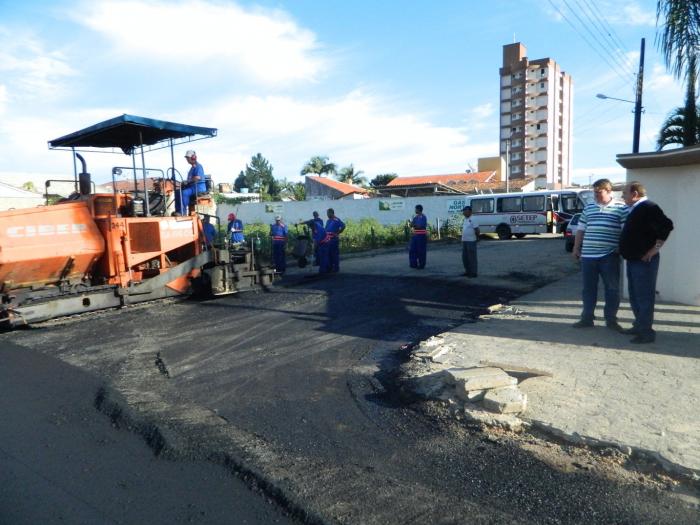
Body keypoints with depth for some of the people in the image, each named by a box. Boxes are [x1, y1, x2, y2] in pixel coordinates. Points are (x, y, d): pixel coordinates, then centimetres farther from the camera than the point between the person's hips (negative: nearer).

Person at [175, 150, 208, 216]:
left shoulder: (198, 166, -9)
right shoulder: (192, 167, 23)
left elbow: (198, 178, -24)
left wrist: (188, 181, -16)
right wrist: (185, 182, 10)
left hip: (199, 187, -11)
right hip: (192, 186, 11)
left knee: (184, 193, -31)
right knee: (177, 192, 3)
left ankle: (183, 211, -28)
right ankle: (178, 210, -1)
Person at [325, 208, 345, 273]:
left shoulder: (336, 220, -7)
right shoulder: (328, 221, 18)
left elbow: (343, 226, -14)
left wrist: (337, 233, -11)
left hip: (334, 239, -8)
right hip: (328, 239, 8)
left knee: (335, 254, -5)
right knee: (329, 254, 10)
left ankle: (336, 268, -1)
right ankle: (330, 267, 17)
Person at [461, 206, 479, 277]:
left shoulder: (473, 219, -11)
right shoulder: (465, 219, 16)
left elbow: (476, 229, -14)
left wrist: (477, 238, -10)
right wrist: (463, 239, 16)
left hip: (471, 241, -9)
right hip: (464, 241, 9)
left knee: (472, 257, -3)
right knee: (465, 257, 13)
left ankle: (473, 273, 2)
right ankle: (468, 271, 23)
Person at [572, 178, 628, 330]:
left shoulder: (621, 207, 1)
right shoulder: (588, 208, 14)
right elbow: (581, 230, 17)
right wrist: (576, 247, 13)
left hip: (609, 256, -3)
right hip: (588, 255, 4)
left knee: (612, 288, 4)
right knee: (588, 288, 9)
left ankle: (611, 319, 16)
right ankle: (587, 318, 18)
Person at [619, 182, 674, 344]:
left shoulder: (648, 208, -15)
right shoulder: (635, 209, 16)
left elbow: (667, 226, -27)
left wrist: (655, 248, -22)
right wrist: (626, 252, 18)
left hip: (644, 261, -10)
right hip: (633, 260, 10)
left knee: (644, 297, -6)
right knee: (635, 296, 17)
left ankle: (646, 332, 0)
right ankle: (639, 326, 27)